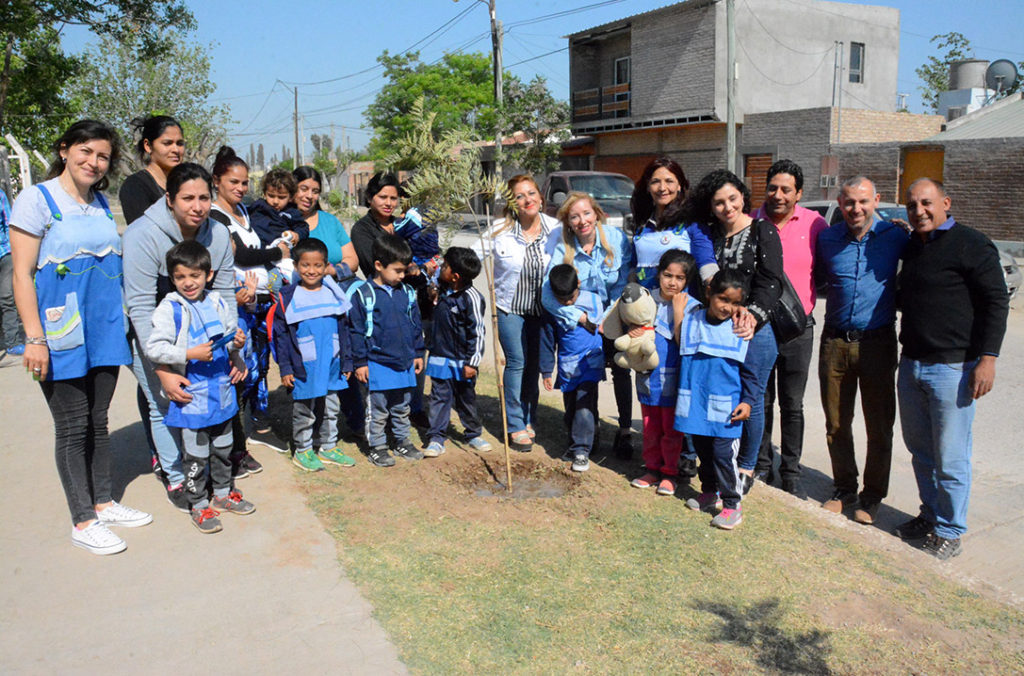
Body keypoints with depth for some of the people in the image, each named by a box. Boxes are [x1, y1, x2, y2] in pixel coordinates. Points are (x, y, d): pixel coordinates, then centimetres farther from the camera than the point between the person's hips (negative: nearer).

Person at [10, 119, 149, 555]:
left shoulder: (101, 203, 13)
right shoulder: (37, 199, -6)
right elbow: (22, 275, -10)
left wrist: (122, 322, 18)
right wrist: (34, 338, -16)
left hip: (104, 330, 6)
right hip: (63, 334, -6)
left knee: (98, 421, 15)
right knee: (73, 427, 2)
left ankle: (103, 503, 27)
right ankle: (82, 522, 13)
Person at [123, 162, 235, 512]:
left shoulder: (218, 234, -13)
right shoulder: (144, 235, -27)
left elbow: (224, 296, -6)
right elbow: (140, 307, -27)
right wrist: (162, 370, -31)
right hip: (148, 332, -4)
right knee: (165, 405, -4)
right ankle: (177, 479, 13)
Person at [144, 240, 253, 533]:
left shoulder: (219, 303, 5)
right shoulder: (169, 309, -12)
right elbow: (153, 348, -18)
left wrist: (236, 343, -5)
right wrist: (189, 354, -26)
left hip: (222, 391, 6)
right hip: (192, 397, -6)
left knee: (223, 448, 19)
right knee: (196, 454, 4)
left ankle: (222, 493, 37)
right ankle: (198, 504, 19)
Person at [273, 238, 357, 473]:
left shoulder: (334, 294, 5)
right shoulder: (288, 297, -7)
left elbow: (344, 330, 11)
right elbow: (280, 335, -5)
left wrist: (346, 363, 10)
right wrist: (285, 368, -8)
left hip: (332, 367, 4)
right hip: (304, 369, -4)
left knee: (330, 410, 16)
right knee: (304, 412, 7)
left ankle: (328, 447, 31)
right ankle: (302, 451, 23)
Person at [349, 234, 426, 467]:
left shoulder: (407, 293, 5)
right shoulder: (363, 295, -10)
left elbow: (416, 325, 15)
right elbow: (356, 331, -7)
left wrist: (418, 353, 15)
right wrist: (360, 362, -7)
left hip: (404, 362, 5)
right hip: (378, 363, -5)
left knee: (402, 408, 17)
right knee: (378, 409, 5)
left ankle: (402, 441, 31)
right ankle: (377, 447, 18)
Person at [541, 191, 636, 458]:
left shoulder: (616, 239, -14)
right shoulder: (562, 249, -14)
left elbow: (625, 284, -11)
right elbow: (549, 295, -21)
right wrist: (584, 318, -26)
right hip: (582, 320, 0)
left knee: (620, 370, -3)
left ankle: (625, 431, 11)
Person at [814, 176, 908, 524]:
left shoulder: (894, 235, -3)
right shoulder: (827, 238, 3)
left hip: (877, 342, -2)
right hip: (835, 341, 2)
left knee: (879, 426, 6)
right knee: (836, 423, 11)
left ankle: (872, 496, 22)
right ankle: (843, 489, 28)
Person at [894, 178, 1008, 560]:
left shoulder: (971, 245, -8)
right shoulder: (912, 246, 13)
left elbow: (996, 303, -10)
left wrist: (987, 358, -16)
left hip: (952, 368, -7)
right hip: (911, 366, 7)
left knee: (950, 458, 0)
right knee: (920, 451, 16)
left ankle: (950, 531, 15)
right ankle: (930, 516, 32)